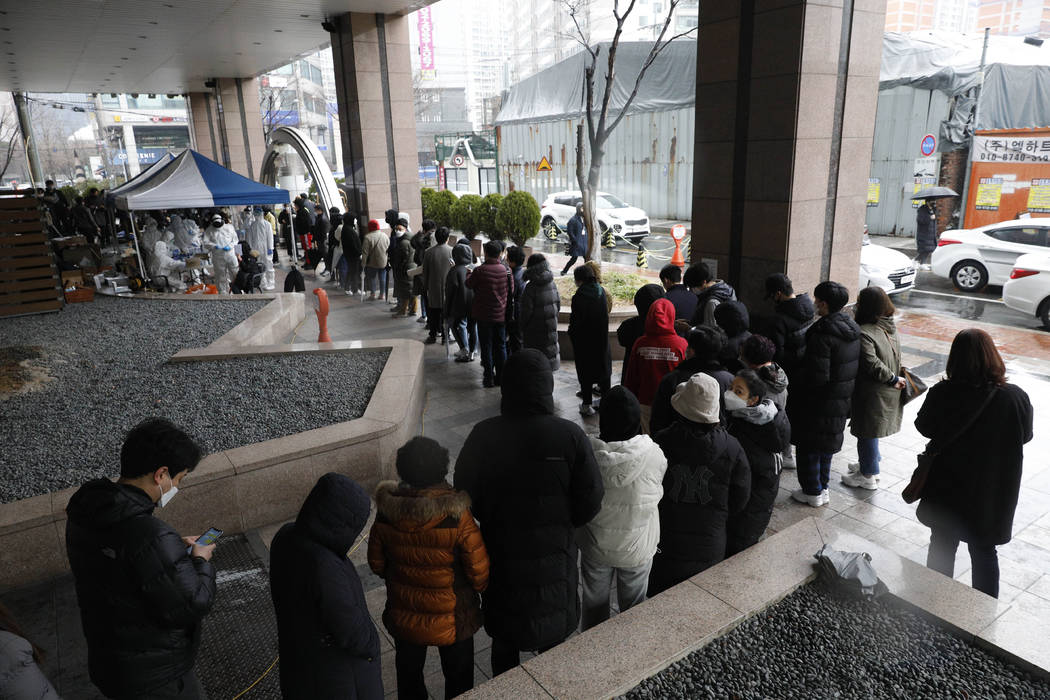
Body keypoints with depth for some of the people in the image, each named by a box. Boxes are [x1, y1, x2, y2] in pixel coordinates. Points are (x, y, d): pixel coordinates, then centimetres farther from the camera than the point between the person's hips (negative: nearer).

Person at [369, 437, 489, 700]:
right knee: (458, 677, 24)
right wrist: (483, 588, 2)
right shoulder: (457, 517, -30)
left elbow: (377, 562, -3)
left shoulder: (386, 513, -18)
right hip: (452, 619, -3)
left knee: (408, 671, 28)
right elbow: (479, 571, -20)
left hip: (403, 617, 3)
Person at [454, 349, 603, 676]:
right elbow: (589, 503, -15)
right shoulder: (570, 436, -20)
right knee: (553, 638, 24)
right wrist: (561, 524, 5)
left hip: (500, 555, 1)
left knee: (504, 639, 24)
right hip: (554, 558, -1)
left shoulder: (483, 435, -18)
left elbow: (465, 497, -10)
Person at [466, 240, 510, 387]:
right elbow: (508, 291, 6)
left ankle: (489, 378, 7)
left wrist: (469, 273, 21)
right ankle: (501, 378, 17)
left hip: (484, 314, -3)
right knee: (501, 346, 12)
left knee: (487, 347, 5)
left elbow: (469, 284, 2)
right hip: (501, 314, 3)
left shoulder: (480, 270, -14)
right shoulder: (505, 270, -4)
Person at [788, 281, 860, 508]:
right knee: (827, 446, 22)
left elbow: (817, 377, -28)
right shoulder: (852, 328, 1)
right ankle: (822, 488, 34)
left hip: (819, 403, -8)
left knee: (809, 446, 9)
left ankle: (812, 492, 20)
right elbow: (856, 366, 9)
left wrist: (794, 378, -12)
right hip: (842, 401, 8)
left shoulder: (822, 334, -26)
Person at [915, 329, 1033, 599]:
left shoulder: (941, 394, -22)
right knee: (984, 552, 19)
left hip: (947, 492, -1)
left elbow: (924, 427, -4)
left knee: (942, 547, 19)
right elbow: (1025, 436, -1)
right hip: (993, 495, 1)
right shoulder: (1016, 397, -19)